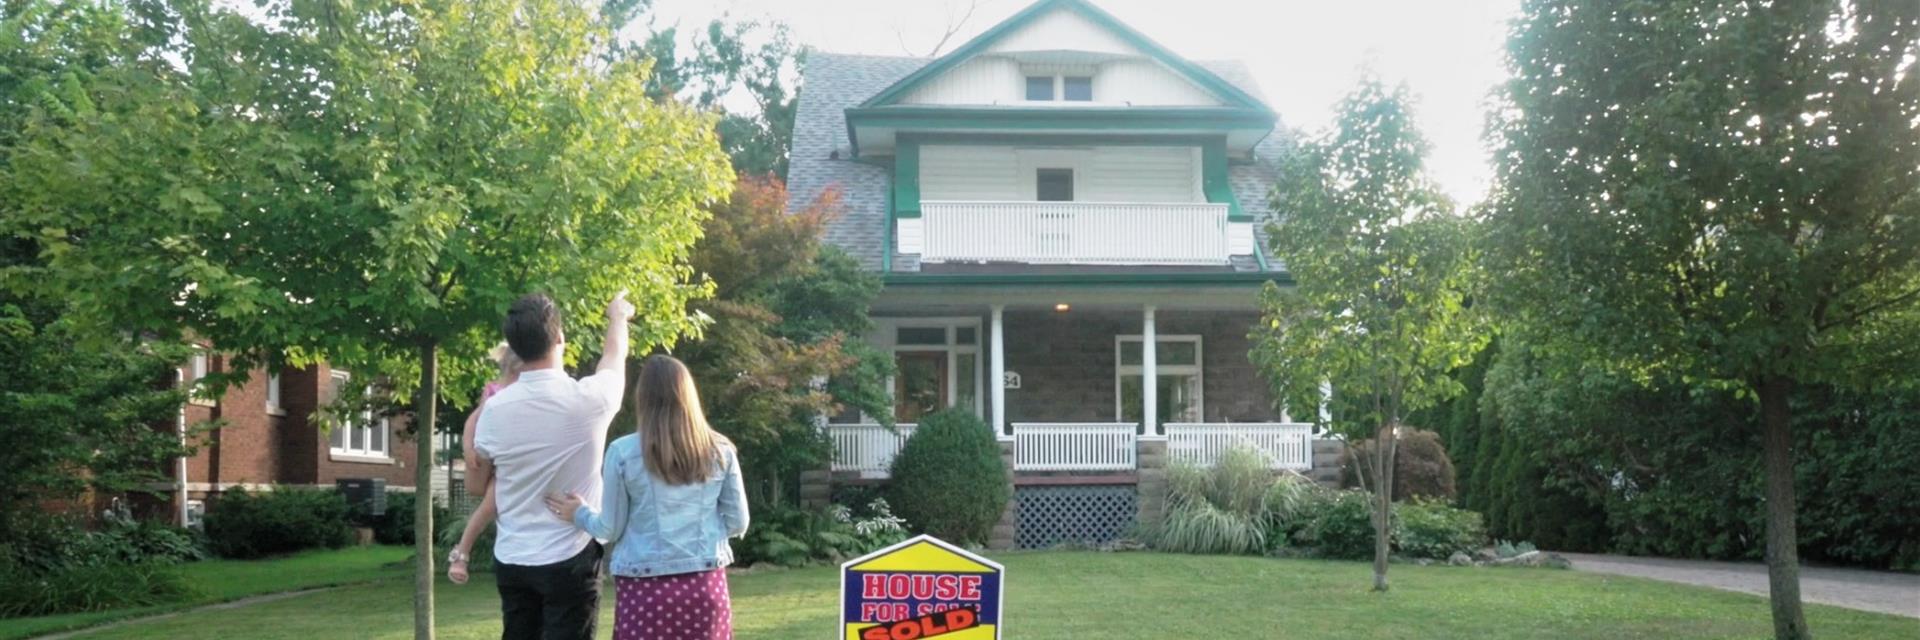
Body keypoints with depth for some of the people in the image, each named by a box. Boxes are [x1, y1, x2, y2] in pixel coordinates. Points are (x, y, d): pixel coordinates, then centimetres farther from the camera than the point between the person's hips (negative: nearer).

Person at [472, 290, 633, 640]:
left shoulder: (495, 409, -4)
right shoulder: (586, 398, -11)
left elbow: (478, 482, 11)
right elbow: (614, 358, 13)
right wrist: (618, 316, 33)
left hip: (511, 561, 4)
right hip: (569, 561, -4)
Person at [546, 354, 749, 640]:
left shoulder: (623, 452, -4)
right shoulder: (720, 450, 3)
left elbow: (610, 529, 2)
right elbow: (737, 524, 7)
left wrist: (580, 513, 22)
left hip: (645, 586, -2)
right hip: (706, 582, 2)